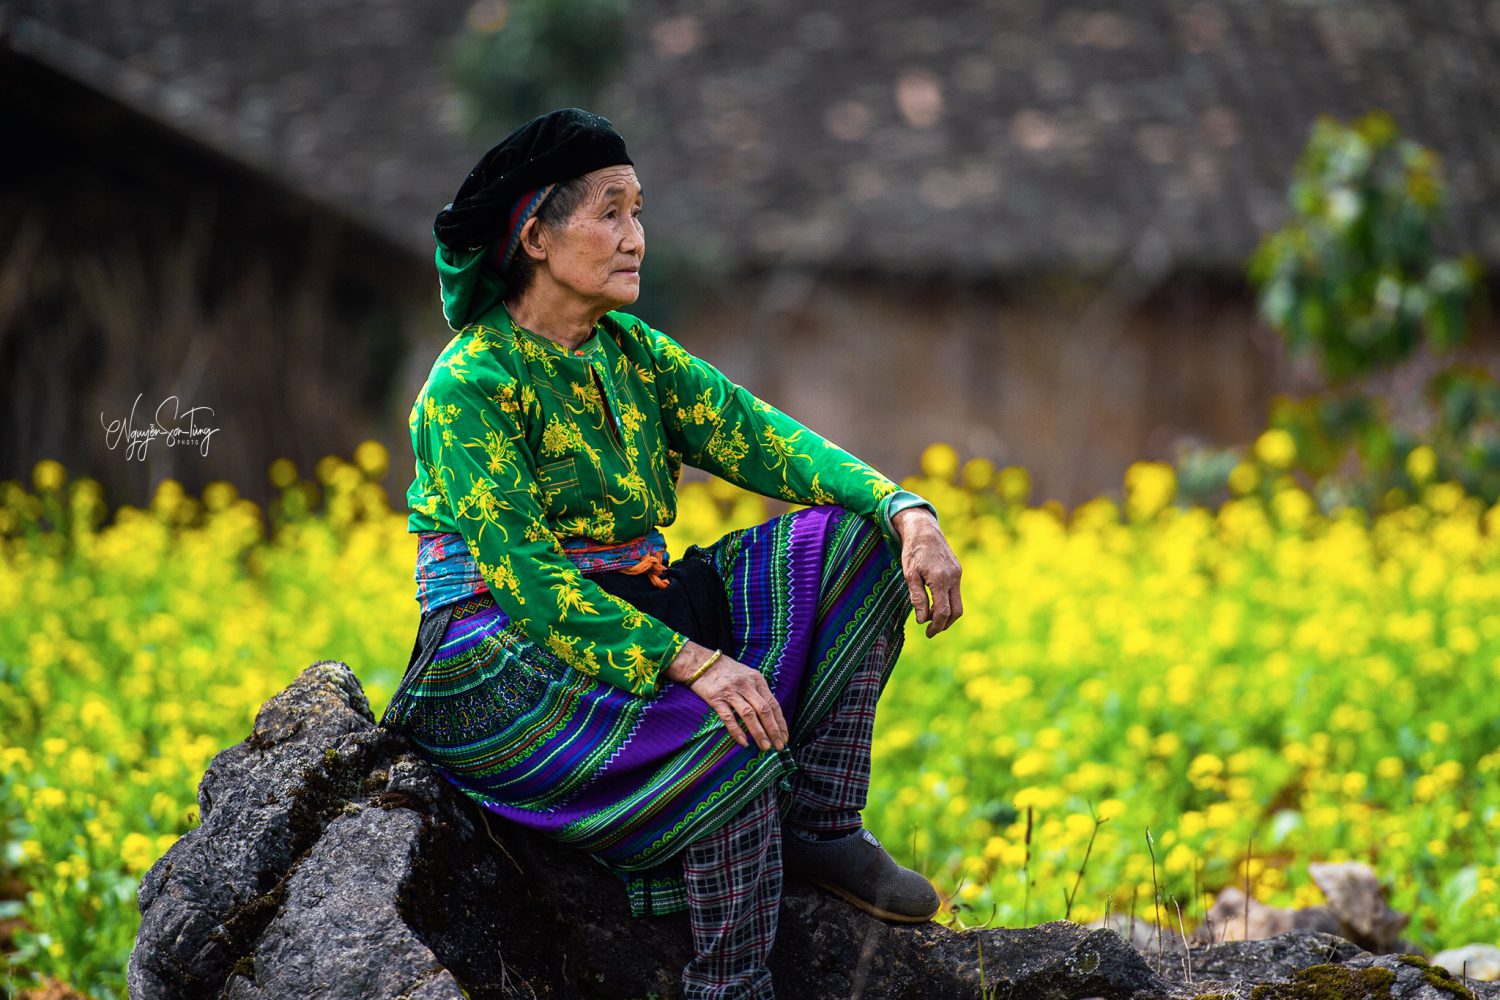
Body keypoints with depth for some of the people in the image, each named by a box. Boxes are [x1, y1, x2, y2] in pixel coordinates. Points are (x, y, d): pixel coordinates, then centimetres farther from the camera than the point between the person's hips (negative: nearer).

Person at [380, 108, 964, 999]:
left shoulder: (634, 355, 10)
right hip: (502, 666, -8)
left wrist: (907, 512, -16)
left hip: (635, 619, 8)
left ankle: (816, 824, -5)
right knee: (732, 741, -33)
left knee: (852, 540, -4)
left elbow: (764, 438, 1)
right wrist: (689, 663, -32)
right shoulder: (471, 387, -14)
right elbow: (522, 575, -23)